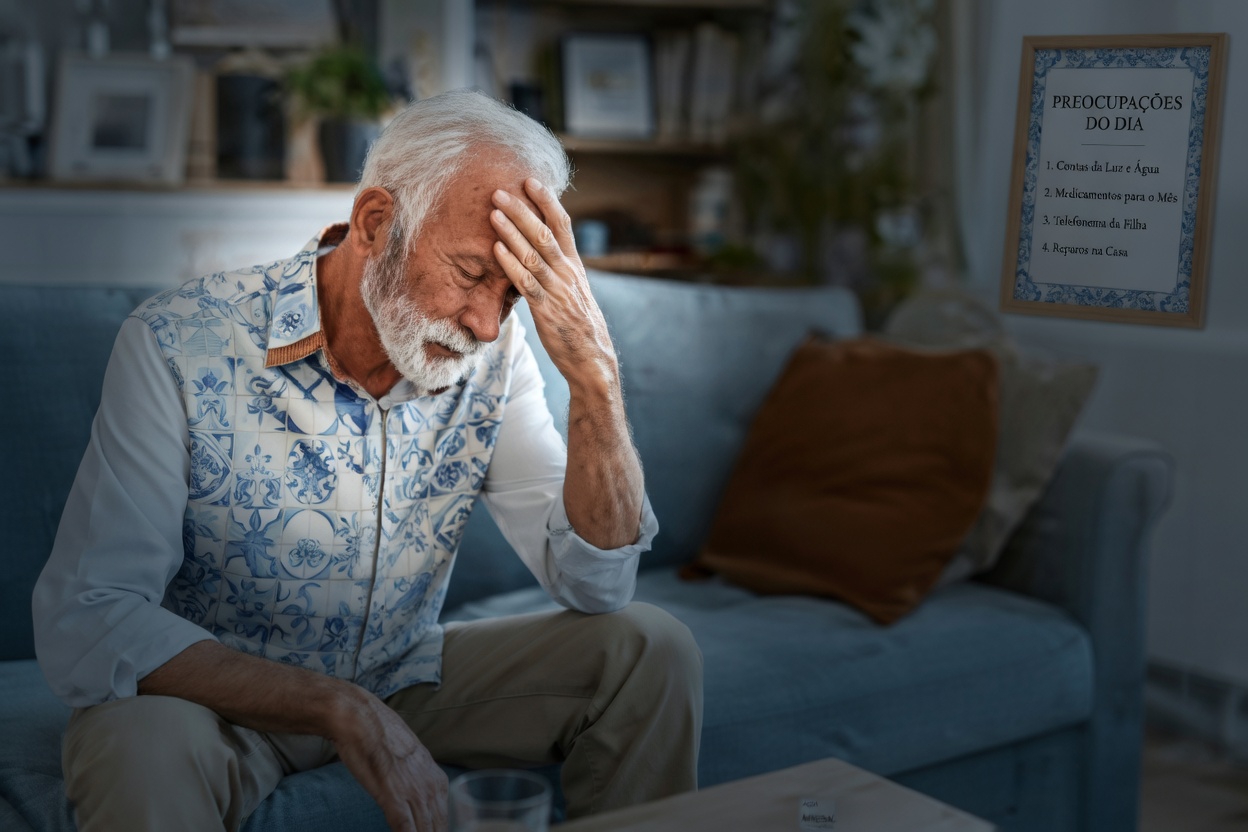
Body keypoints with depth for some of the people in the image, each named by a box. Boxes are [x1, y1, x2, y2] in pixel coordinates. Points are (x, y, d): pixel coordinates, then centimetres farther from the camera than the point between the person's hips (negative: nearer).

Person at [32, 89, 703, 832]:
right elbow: (81, 628, -27)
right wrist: (339, 709, -35)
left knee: (650, 650, -10)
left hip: (404, 679, 5)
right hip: (217, 690, -4)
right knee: (148, 747, -38)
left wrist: (595, 372, -27)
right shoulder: (180, 345, -23)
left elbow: (595, 585, -14)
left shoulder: (489, 355, -11)